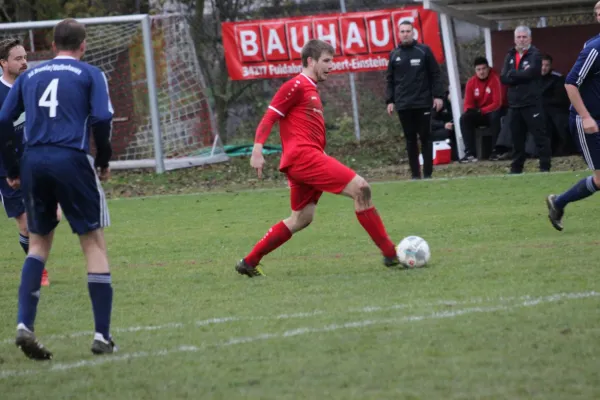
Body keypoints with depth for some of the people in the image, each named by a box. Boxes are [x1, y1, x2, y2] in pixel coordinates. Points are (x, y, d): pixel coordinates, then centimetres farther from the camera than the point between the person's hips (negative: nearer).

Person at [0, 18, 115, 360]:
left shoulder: (30, 76, 17)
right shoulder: (90, 74, 5)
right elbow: (102, 119, -8)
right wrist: (104, 161, 6)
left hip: (34, 162, 4)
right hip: (72, 160, -4)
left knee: (39, 242, 17)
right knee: (94, 243, 4)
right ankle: (103, 336, 1)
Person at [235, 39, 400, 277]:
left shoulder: (311, 90, 24)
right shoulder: (296, 86, -4)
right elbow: (269, 118, -11)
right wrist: (257, 150, -21)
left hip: (308, 159, 10)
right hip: (303, 156, -10)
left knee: (301, 219, 13)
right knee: (360, 188, -15)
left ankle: (249, 263, 16)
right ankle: (390, 254, -15)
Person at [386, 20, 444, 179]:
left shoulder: (424, 51, 2)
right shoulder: (394, 55, 9)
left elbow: (435, 75, 1)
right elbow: (390, 80, 12)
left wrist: (438, 96, -6)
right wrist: (389, 101, 4)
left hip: (423, 103, -2)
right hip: (403, 105, 2)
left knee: (425, 138, 0)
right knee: (410, 139, 4)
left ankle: (428, 173, 2)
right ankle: (415, 174, 6)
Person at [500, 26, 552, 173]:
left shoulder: (535, 54, -2)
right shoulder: (510, 56, 14)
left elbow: (531, 72, -19)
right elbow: (504, 78, 3)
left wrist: (512, 74, -6)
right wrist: (521, 75, -11)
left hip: (532, 103, -5)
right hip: (514, 104, 5)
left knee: (539, 136, -5)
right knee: (517, 139, 11)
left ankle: (545, 166, -3)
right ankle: (516, 168, 17)